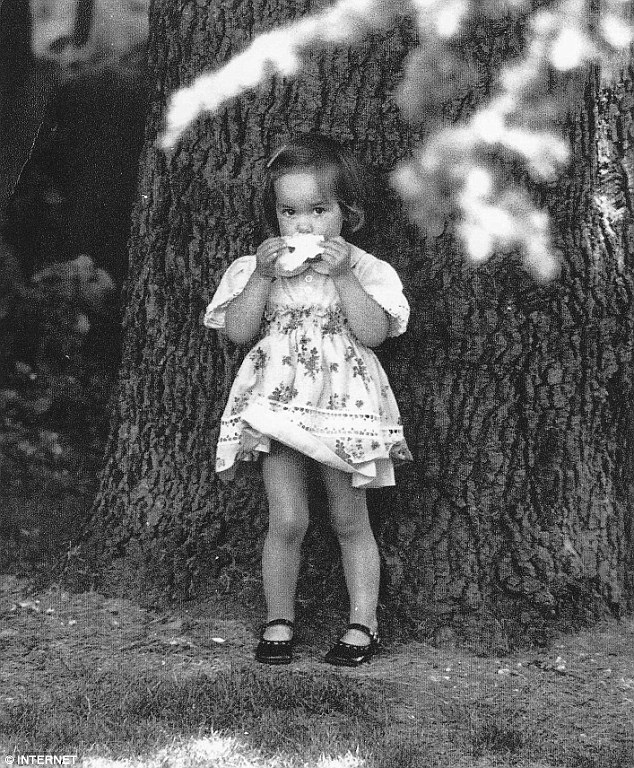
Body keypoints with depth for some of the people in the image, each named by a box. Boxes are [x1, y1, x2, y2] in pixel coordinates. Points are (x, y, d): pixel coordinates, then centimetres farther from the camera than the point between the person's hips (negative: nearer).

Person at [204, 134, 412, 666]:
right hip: (278, 405, 1)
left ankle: (363, 623, 15)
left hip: (345, 406, -1)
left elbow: (374, 332, -11)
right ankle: (279, 621, 10)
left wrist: (342, 276, -18)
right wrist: (263, 277, -12)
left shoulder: (364, 269, 0)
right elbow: (238, 332, -3)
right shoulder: (257, 268, 5)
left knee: (350, 521, 6)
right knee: (287, 520, -4)